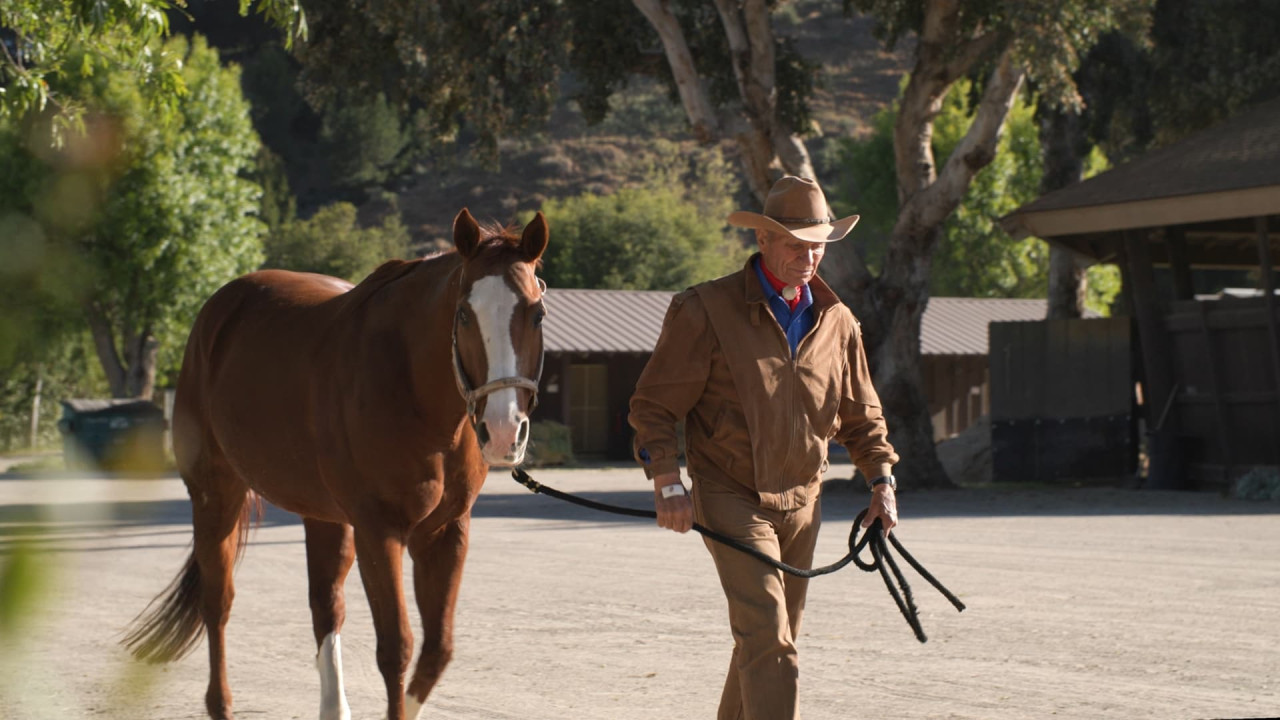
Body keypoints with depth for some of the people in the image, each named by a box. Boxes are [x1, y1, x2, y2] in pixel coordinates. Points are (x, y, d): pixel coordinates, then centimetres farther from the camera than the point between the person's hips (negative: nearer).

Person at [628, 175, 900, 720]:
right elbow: (654, 404, -8)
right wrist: (667, 482, -18)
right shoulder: (704, 309, -10)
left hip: (801, 501, 6)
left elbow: (860, 416, 18)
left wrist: (881, 480, 5)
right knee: (767, 636, -17)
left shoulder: (837, 322, 7)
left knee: (770, 640, 13)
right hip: (732, 497, -6)